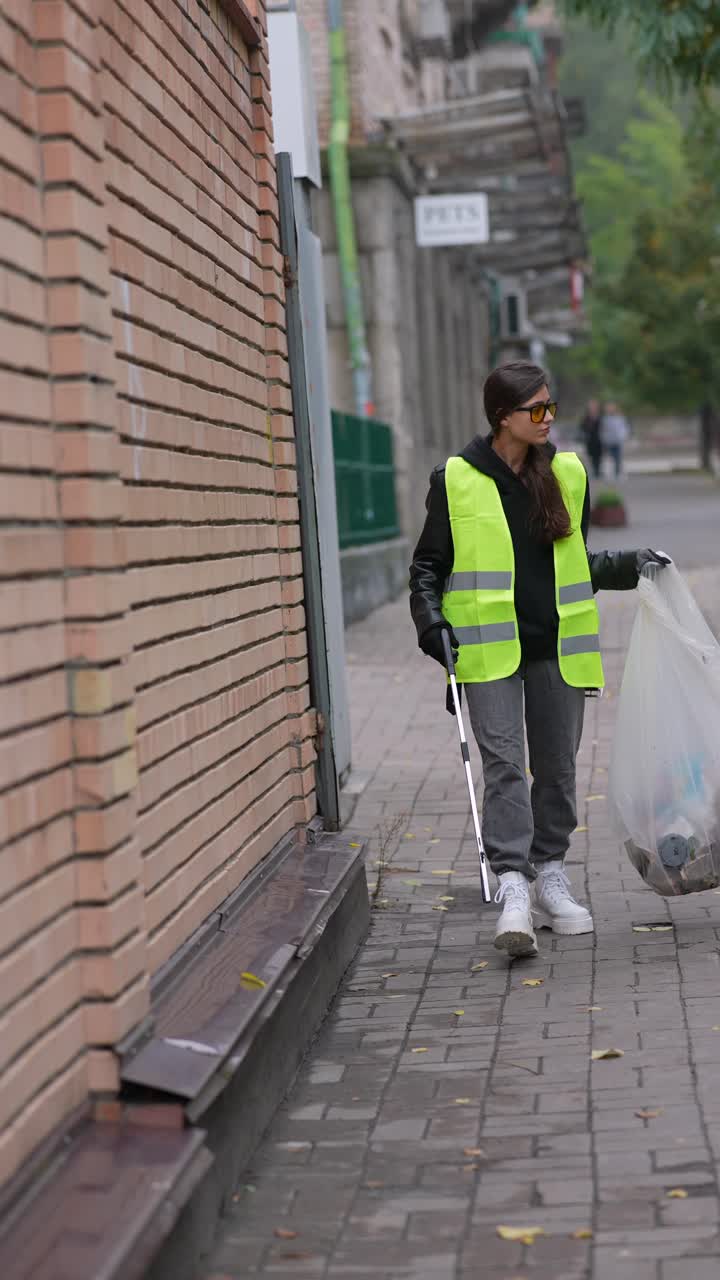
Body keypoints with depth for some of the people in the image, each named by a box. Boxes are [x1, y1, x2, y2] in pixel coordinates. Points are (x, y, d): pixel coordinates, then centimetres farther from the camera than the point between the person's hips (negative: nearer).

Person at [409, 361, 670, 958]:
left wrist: (628, 565, 7)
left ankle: (550, 875, 22)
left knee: (557, 764, 9)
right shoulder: (456, 480, -1)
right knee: (503, 761, -13)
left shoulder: (567, 473, 10)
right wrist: (431, 620, -8)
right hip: (489, 648, -4)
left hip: (557, 644, 4)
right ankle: (513, 889, -18)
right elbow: (428, 565, 6)